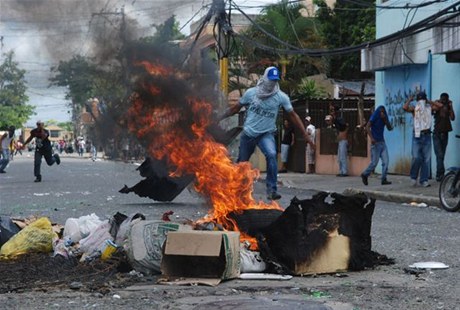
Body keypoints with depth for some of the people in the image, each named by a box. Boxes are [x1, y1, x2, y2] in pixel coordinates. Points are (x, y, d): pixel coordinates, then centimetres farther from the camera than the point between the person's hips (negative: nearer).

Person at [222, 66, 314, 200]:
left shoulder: (281, 97, -9)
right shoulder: (251, 93, -7)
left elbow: (292, 115, -3)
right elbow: (236, 108, 5)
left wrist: (305, 135, -6)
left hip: (266, 134, -1)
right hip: (248, 133, 1)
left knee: (271, 155, -28)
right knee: (242, 162, 10)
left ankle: (272, 190, -21)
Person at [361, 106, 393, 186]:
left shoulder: (384, 119, 11)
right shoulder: (374, 118, -5)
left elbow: (389, 128, 2)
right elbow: (367, 127, -18)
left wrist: (385, 119, -11)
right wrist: (371, 138, -30)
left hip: (382, 142, 6)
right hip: (375, 143, -6)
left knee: (385, 161, -6)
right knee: (374, 162, -6)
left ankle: (384, 179, -5)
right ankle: (364, 175, 15)